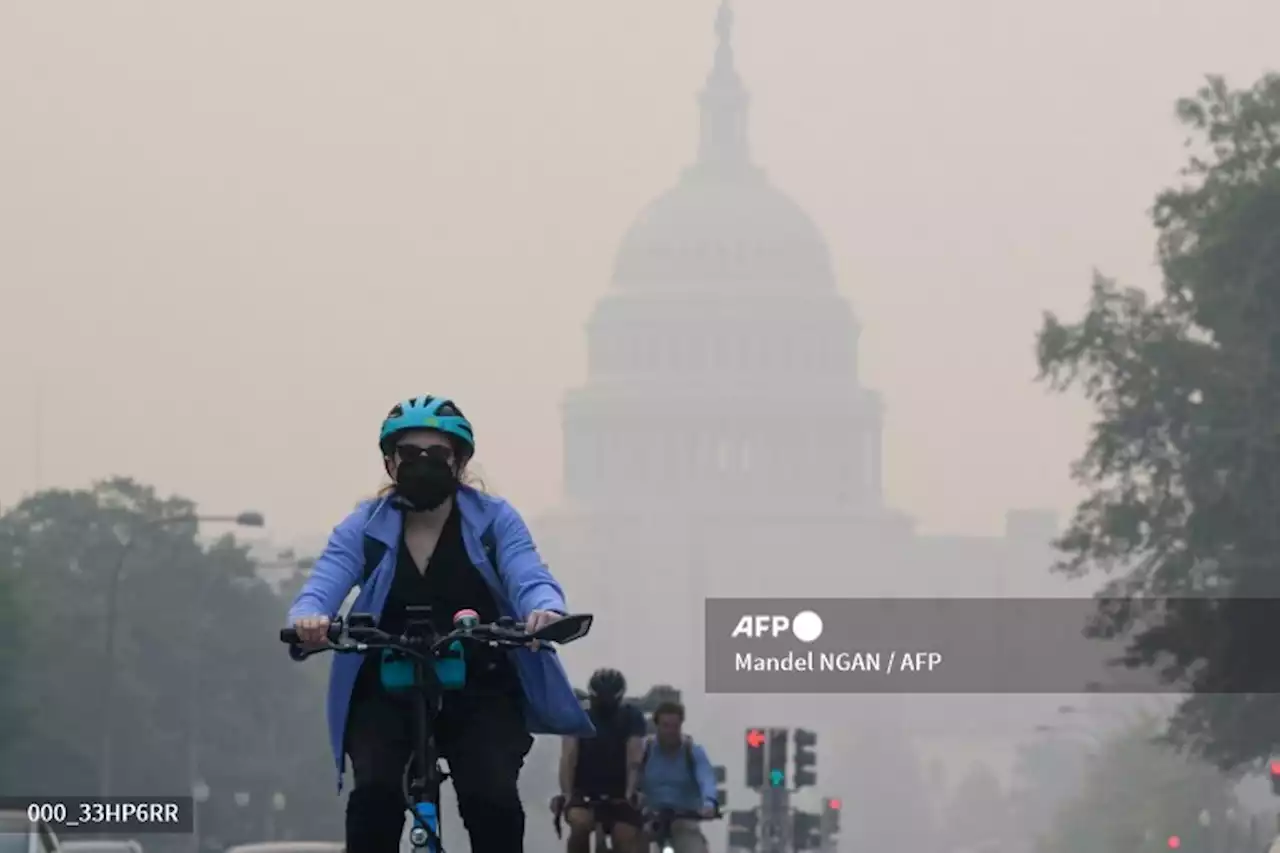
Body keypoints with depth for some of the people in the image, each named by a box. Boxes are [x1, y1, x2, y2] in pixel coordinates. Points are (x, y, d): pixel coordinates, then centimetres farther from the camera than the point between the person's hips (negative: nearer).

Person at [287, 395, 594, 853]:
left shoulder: (494, 520, -2)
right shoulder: (364, 528, -1)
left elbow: (529, 578, -18)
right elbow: (323, 585, -15)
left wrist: (545, 610, -44)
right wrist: (309, 618, -41)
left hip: (480, 695, -1)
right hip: (386, 696, 1)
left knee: (493, 799, -23)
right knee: (375, 793, -25)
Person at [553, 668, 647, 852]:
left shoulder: (631, 717, -4)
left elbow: (634, 759, -14)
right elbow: (568, 757, -14)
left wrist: (629, 794, -29)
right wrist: (566, 794, -29)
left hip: (618, 795, 1)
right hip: (584, 792, -1)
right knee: (580, 822, -32)